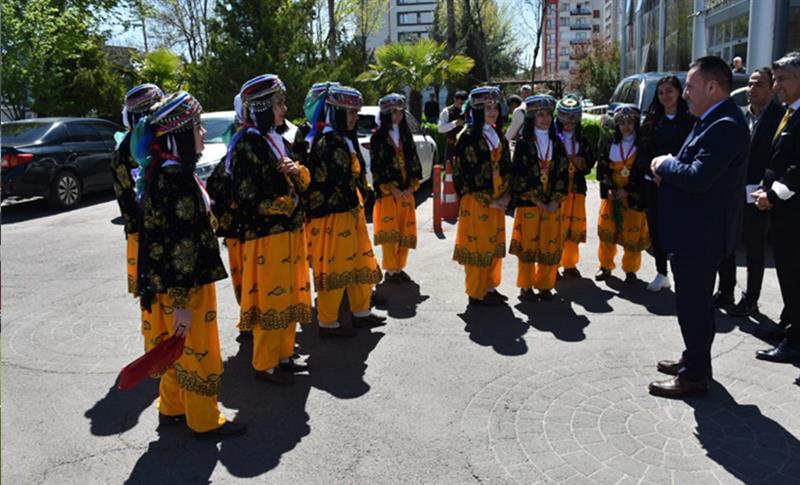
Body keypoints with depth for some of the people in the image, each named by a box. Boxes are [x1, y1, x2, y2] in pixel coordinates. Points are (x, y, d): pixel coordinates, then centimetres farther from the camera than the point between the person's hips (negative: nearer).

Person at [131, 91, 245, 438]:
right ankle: (205, 420, 22)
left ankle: (171, 408, 39)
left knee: (181, 349, 23)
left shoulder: (162, 171, 9)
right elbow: (180, 243, -26)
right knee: (196, 349, 6)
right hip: (184, 282, -10)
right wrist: (182, 301, -25)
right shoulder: (176, 177, -23)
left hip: (167, 279, 10)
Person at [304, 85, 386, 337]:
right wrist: (353, 206, -11)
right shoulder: (329, 141, -17)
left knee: (359, 262, 17)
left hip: (349, 212, 10)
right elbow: (338, 183, -22)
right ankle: (327, 323, 11)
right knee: (334, 268, -1)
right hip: (334, 215, -10)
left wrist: (358, 204, 10)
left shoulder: (344, 139, 14)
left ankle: (361, 312, 30)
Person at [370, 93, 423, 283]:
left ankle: (399, 267, 18)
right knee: (390, 232, -3)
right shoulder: (378, 138, -3)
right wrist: (392, 189, -12)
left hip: (407, 192, 5)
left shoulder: (406, 136, 13)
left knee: (405, 231, 6)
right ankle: (390, 270, 7)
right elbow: (376, 168, -8)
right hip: (387, 193, -5)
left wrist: (411, 187, -2)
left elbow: (415, 164, 11)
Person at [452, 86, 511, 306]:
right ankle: (476, 292, 12)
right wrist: (487, 201, -15)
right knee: (477, 245, 0)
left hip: (497, 201, 7)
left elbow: (505, 168, 15)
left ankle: (490, 287, 27)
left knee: (495, 245, 13)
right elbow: (463, 173, -16)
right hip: (476, 201, -7)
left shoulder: (498, 136, 12)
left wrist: (505, 195, 0)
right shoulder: (468, 137, -11)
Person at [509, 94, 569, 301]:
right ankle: (526, 286, 11)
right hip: (528, 203, -3)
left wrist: (555, 201, -5)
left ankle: (545, 285, 17)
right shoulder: (523, 143, -2)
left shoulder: (557, 143, 10)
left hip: (552, 204, 4)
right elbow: (518, 175, -8)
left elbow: (563, 173, 7)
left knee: (550, 244, 4)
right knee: (527, 244, 0)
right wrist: (537, 201, -11)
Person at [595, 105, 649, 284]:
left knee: (632, 234, 0)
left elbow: (644, 172, -8)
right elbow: (602, 168, 4)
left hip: (634, 196, -3)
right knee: (606, 229, 5)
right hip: (611, 194, 3)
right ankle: (605, 266, 21)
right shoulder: (609, 143, 5)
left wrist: (627, 190, -14)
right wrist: (609, 188, -9)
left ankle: (630, 269, 17)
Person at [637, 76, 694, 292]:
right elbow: (643, 152, 5)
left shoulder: (690, 119, 0)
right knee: (656, 228, 8)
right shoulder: (651, 120, 10)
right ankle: (661, 274, 21)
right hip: (653, 182, 4)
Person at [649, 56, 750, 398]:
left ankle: (695, 376, 14)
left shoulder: (724, 125, -21)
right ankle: (695, 360, 36)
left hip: (700, 233, -10)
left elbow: (698, 177, -30)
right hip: (695, 230, 10)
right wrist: (669, 170, -2)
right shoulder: (713, 121, 11)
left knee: (694, 304, 1)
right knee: (695, 301, 21)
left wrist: (664, 165, -13)